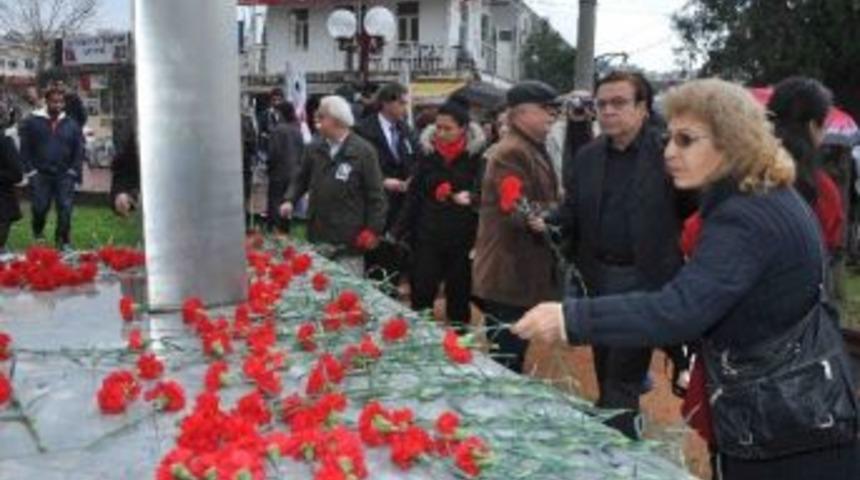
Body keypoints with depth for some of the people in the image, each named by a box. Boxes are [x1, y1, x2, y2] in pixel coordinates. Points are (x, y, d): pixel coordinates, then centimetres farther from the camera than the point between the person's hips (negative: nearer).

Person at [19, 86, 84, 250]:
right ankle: (38, 233, 28)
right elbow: (25, 148, 1)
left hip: (64, 175, 1)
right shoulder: (32, 122, 2)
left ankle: (63, 240, 9)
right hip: (40, 174, -1)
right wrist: (30, 170, -5)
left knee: (65, 208, -4)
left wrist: (73, 170, -2)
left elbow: (79, 149, 8)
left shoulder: (71, 124, 7)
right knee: (40, 207, -1)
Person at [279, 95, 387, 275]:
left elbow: (375, 193, -6)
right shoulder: (314, 149, 8)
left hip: (349, 239, -4)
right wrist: (290, 199, 1)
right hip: (317, 234, 5)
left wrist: (374, 230, -8)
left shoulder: (364, 151, -7)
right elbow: (301, 179, 20)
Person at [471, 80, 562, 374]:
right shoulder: (511, 153, -17)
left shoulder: (534, 150, 17)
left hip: (522, 277, 10)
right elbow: (521, 214, -24)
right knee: (504, 365, -2)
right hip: (508, 278, -10)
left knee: (512, 362, 19)